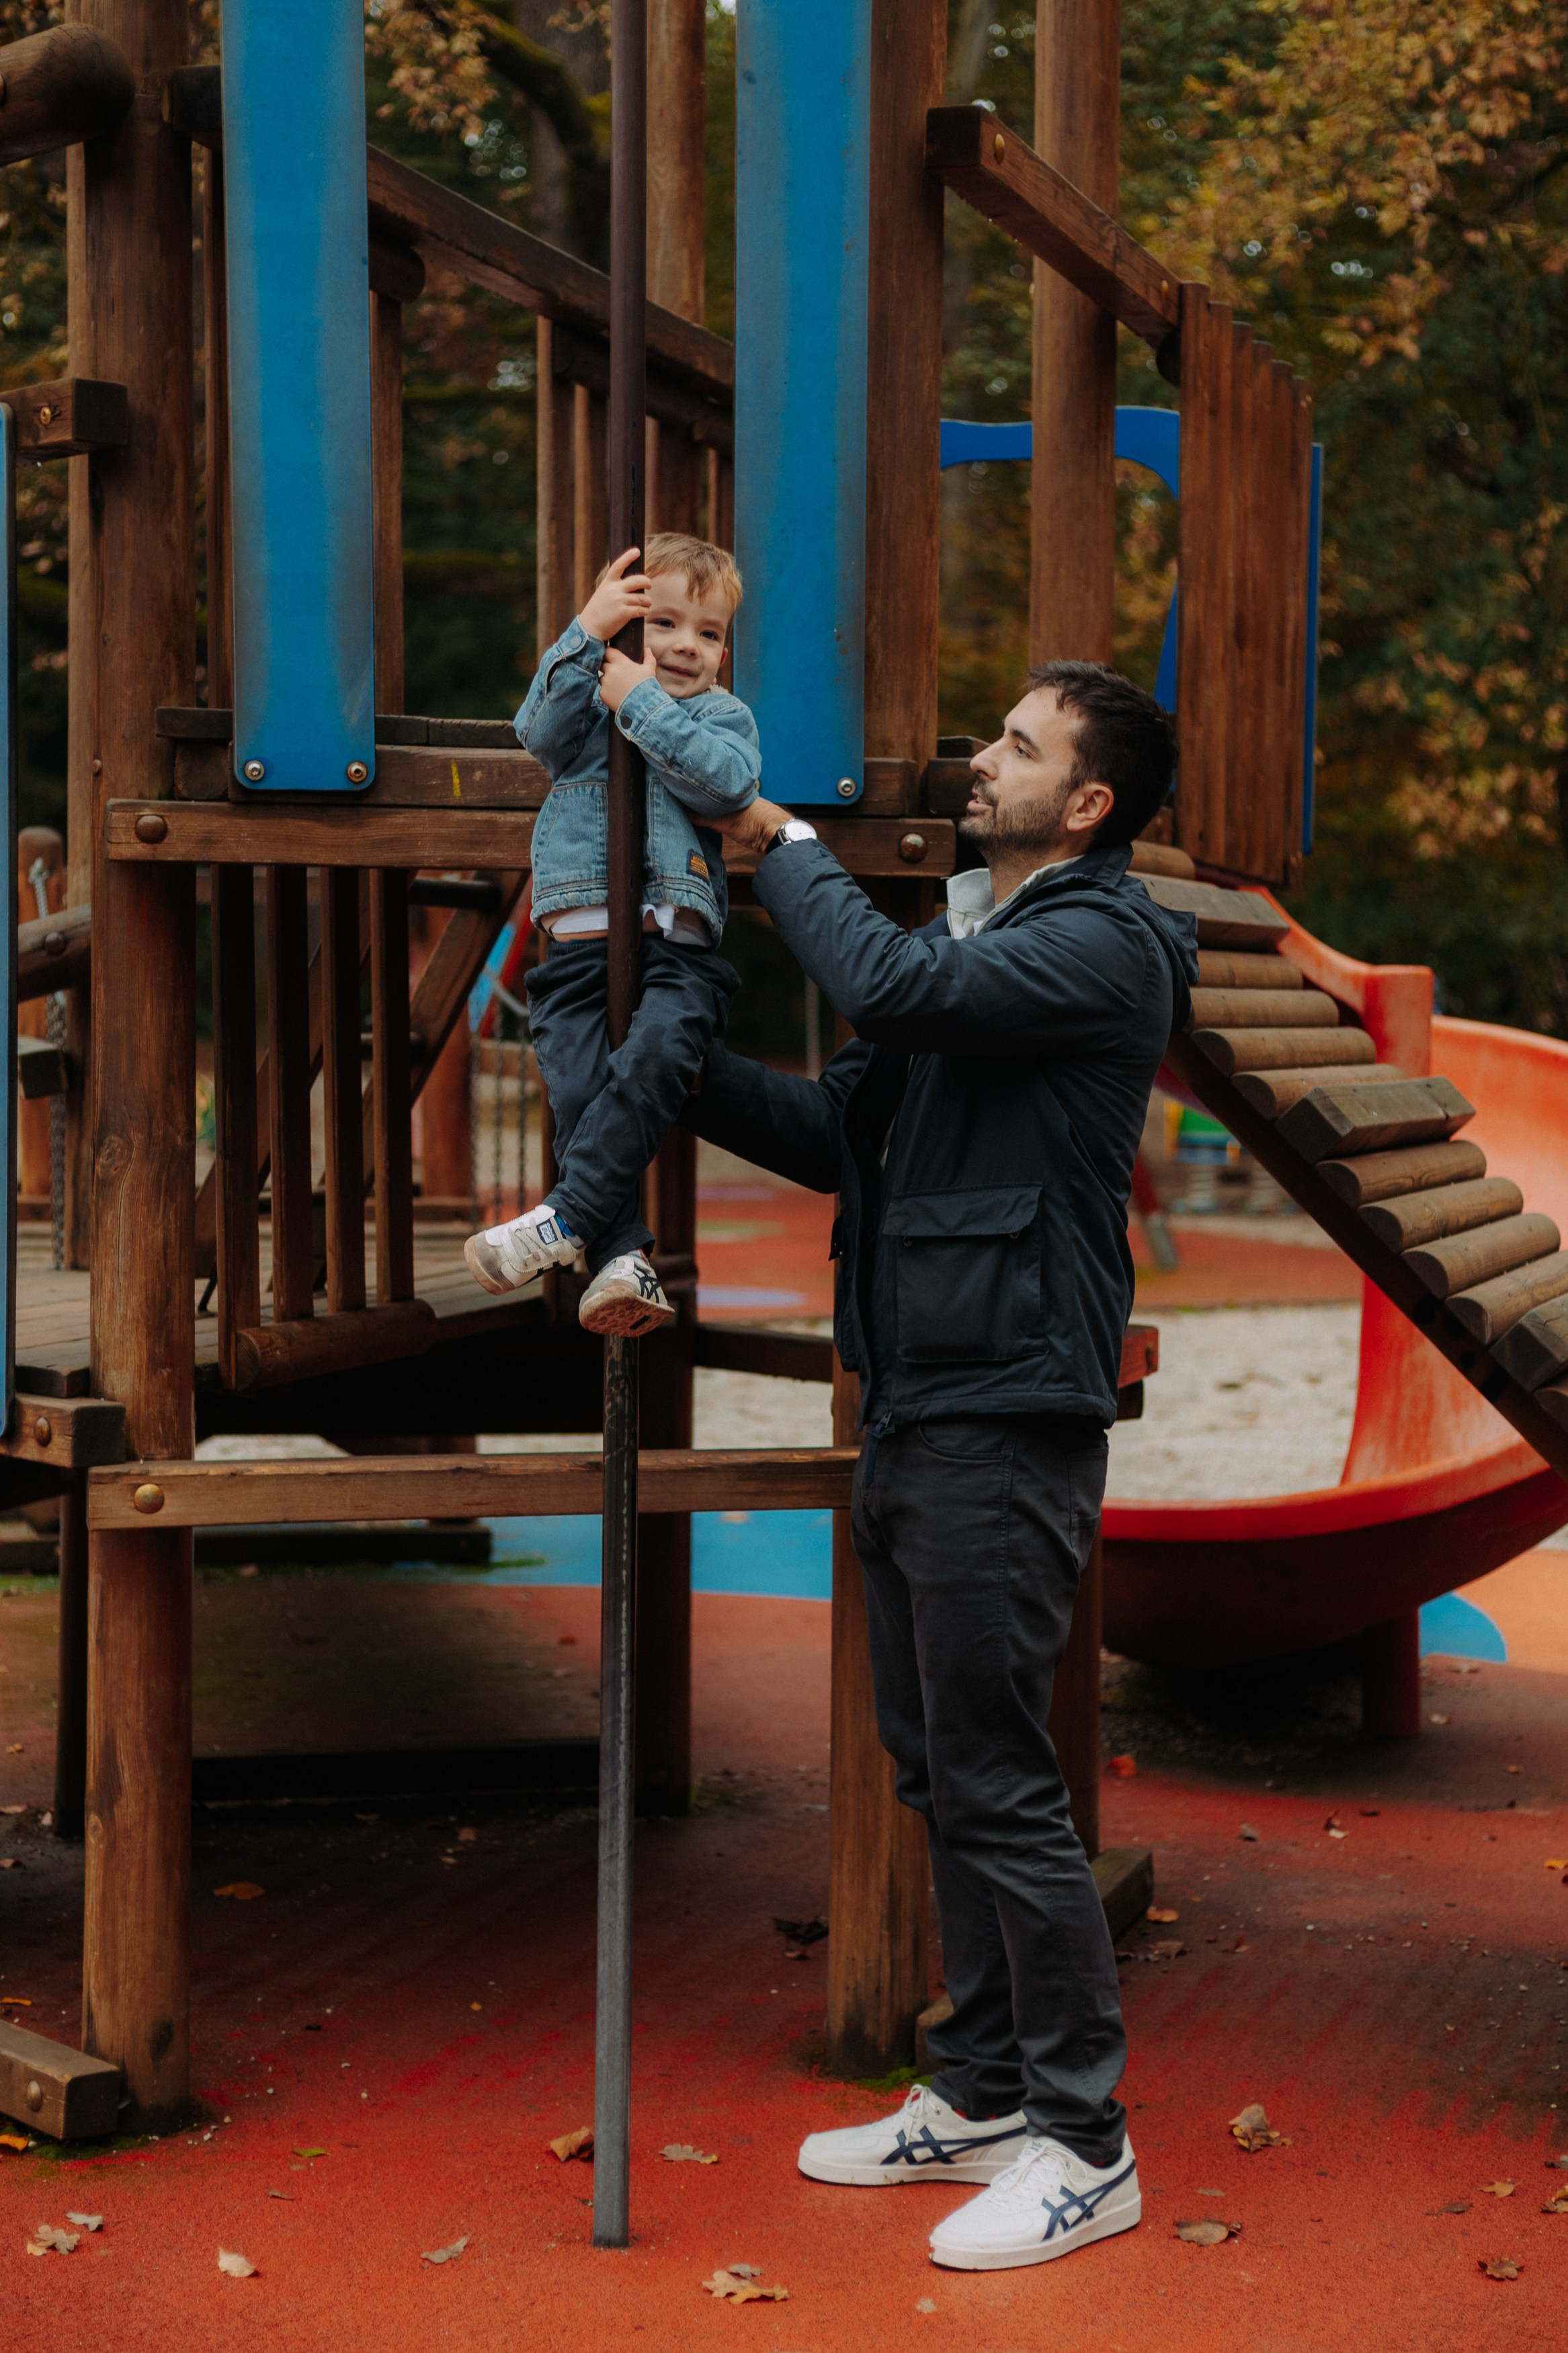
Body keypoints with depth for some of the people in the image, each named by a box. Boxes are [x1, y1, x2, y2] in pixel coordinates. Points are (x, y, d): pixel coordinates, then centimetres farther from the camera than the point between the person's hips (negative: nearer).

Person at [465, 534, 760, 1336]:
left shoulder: (722, 715, 16)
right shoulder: (590, 697, 20)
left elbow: (728, 781, -6)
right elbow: (544, 733, -2)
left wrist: (643, 702, -7)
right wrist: (586, 633, -9)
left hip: (677, 943, -1)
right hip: (580, 935, 2)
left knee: (657, 1056, -30)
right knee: (578, 1088, -19)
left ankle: (567, 1216, -29)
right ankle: (623, 1257, -25)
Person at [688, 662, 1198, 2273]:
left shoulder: (1104, 945, -11)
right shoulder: (972, 941, 19)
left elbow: (893, 986, -25)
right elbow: (842, 1132, 19)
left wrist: (780, 846, -9)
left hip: (1008, 1414, -10)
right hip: (912, 1409, 10)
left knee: (1000, 1781, -5)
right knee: (938, 1768, 15)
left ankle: (1083, 2143, 6)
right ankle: (981, 2094, 27)